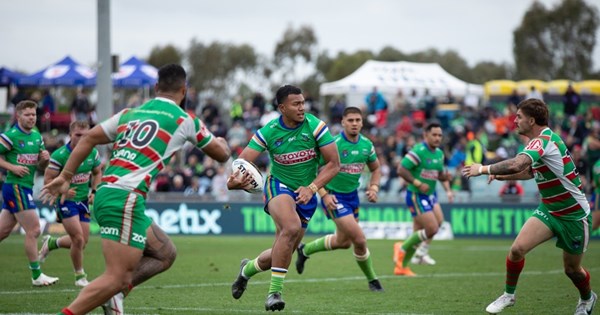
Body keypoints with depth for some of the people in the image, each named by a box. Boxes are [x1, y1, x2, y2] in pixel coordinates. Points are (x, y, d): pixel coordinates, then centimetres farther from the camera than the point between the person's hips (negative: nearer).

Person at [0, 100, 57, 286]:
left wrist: (45, 159, -2)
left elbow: (41, 166, 19)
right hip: (15, 186, -8)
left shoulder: (37, 136, 12)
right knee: (33, 231, -8)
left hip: (25, 187, 8)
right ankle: (36, 276, -1)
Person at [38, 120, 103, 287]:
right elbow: (48, 180, -16)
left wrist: (94, 191, -2)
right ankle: (79, 276, 6)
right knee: (78, 239, -14)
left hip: (83, 200, 6)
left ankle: (51, 243, 37)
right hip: (65, 200, -6)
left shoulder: (93, 153, -4)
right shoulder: (59, 155, -19)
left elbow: (97, 173, 13)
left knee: (82, 241, 9)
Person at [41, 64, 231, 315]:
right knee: (116, 277, -11)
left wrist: (65, 177, 17)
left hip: (105, 193, 8)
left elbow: (88, 139, 15)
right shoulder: (185, 120, 5)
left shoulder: (129, 113, 19)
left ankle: (116, 292, 0)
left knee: (165, 254, 17)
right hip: (126, 198, -8)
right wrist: (222, 143, 41)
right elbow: (221, 154, 19)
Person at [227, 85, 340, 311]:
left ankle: (248, 269, 42)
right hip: (278, 187, -3)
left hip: (305, 193, 3)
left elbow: (334, 164, -10)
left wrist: (312, 188, -22)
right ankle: (274, 291, -27)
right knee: (292, 227, -35)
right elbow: (242, 163, -18)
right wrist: (233, 181, -40)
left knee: (281, 254, 7)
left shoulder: (315, 126, -13)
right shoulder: (268, 132, -13)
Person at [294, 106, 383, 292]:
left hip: (352, 195, 7)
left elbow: (375, 169, 16)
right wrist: (324, 194, -24)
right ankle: (372, 280, 6)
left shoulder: (366, 145, -1)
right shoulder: (334, 144, -20)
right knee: (359, 240, -13)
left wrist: (374, 188, -2)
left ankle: (305, 250, 42)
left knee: (343, 241, 19)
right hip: (334, 197, -7)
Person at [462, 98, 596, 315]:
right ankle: (508, 295, 7)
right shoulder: (542, 140, 3)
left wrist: (484, 169, -33)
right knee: (517, 248, -12)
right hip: (548, 210, 7)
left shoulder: (543, 141, -27)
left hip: (574, 215, -7)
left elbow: (516, 165, -44)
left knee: (572, 269, 9)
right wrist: (503, 175, 5)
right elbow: (531, 171, 20)